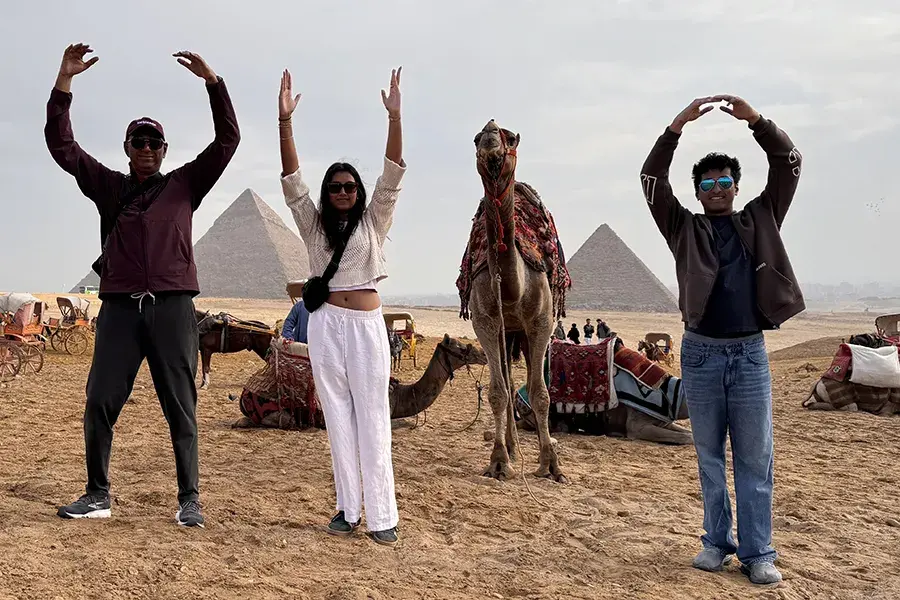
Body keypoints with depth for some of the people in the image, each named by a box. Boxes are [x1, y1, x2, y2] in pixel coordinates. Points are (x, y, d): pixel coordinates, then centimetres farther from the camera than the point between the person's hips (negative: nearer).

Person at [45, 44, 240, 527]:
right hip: (119, 307, 2)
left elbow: (227, 139, 5)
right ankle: (97, 496, 9)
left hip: (172, 307, -2)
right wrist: (65, 79, 1)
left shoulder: (184, 185, 13)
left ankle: (189, 500, 3)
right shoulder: (108, 186, 17)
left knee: (181, 408, -1)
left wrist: (211, 80, -3)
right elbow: (61, 145, 10)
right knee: (100, 403, -2)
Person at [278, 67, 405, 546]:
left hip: (367, 322, -2)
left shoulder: (373, 220, 6)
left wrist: (394, 116, -16)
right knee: (338, 417, 5)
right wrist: (285, 122, -12)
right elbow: (291, 181, 0)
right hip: (326, 322, 2)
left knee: (372, 417, -3)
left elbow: (392, 175, -4)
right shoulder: (314, 224, 9)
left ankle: (381, 515, -3)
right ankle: (347, 509, 10)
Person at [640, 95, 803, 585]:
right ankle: (717, 542, 19)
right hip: (701, 352, 0)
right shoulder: (685, 229, 6)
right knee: (709, 456, 9)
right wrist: (676, 127, -12)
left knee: (755, 458, 1)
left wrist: (755, 120, -8)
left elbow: (789, 165, 3)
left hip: (750, 352, 0)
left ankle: (757, 553, 6)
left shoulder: (760, 221, 10)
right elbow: (651, 182, -3)